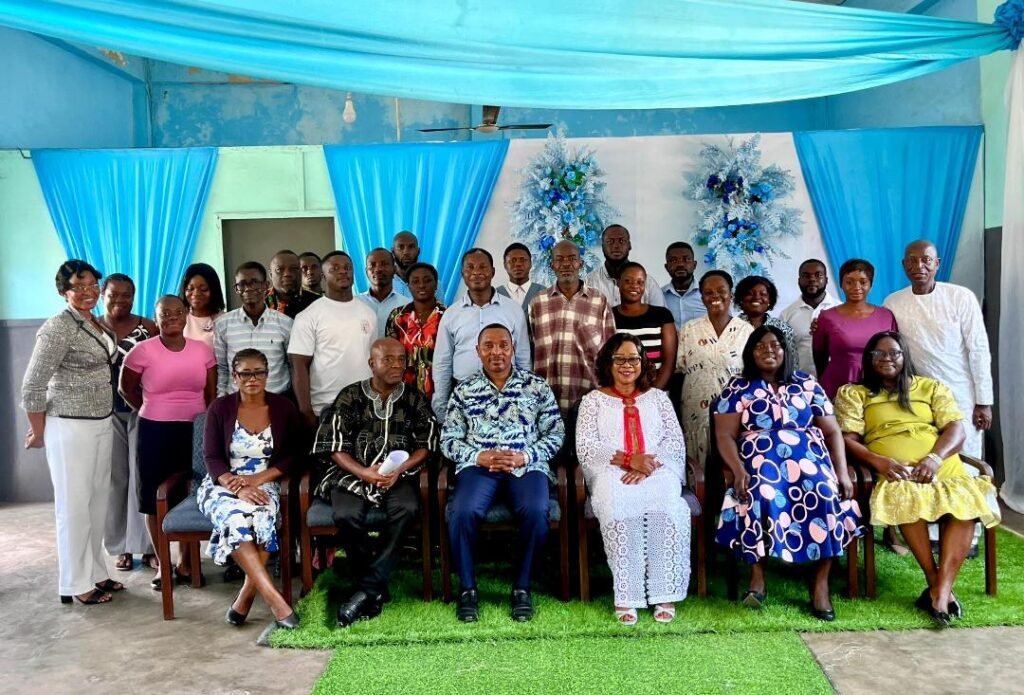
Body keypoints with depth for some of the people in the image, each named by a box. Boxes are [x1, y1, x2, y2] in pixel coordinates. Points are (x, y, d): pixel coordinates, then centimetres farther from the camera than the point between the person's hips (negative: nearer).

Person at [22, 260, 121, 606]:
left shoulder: (99, 325, 9)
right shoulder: (58, 328, -16)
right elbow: (32, 387, -15)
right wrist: (38, 433, -6)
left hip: (102, 425, 8)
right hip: (71, 428, -8)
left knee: (98, 502, 14)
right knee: (74, 505, 2)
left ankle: (96, 573, 27)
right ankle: (76, 584, 15)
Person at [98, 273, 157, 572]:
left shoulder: (148, 328, 1)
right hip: (106, 411, 1)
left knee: (143, 475, -1)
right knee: (114, 477, 6)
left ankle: (147, 544, 7)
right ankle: (121, 546, 15)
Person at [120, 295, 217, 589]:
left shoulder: (203, 350, 2)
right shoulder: (143, 350, -6)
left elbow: (211, 395, 7)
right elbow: (125, 389, 5)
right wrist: (153, 411, 8)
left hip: (195, 431, 2)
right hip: (155, 432, -2)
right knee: (156, 497, 5)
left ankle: (186, 562, 21)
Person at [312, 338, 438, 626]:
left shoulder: (415, 399, 10)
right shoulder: (350, 397, 5)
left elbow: (427, 444, 4)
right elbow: (334, 447, -1)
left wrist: (399, 470, -14)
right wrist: (364, 473, -17)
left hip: (399, 474, 1)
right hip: (353, 474, -1)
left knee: (407, 507, -32)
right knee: (347, 514, -31)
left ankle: (367, 589, -21)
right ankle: (375, 590, -10)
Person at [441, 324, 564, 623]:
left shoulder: (536, 386, 11)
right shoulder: (464, 390, 13)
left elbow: (556, 434, 8)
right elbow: (448, 439, 9)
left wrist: (525, 456, -8)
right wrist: (478, 456, -9)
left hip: (527, 465, 0)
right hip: (478, 465, 1)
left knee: (536, 512, -31)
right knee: (462, 512, -30)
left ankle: (522, 586, -9)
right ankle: (468, 588, -8)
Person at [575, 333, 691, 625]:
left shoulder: (658, 397, 20)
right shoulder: (593, 400, 14)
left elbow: (676, 442, 9)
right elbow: (585, 447, 0)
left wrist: (647, 464, -12)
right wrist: (628, 459, -14)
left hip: (656, 472, 2)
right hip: (612, 473, -1)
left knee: (666, 507, -32)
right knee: (621, 510, -35)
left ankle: (665, 593, -26)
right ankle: (626, 596, -30)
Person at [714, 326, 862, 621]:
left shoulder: (806, 384, 15)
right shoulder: (738, 387, 8)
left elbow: (833, 432, 13)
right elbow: (724, 435, 0)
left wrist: (842, 472, -2)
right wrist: (739, 470, -17)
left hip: (809, 459, 2)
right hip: (761, 461, -2)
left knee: (826, 494, -30)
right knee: (761, 496, -35)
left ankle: (820, 583, -18)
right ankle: (757, 577, -20)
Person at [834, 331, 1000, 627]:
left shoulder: (932, 388, 22)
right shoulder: (853, 393, 16)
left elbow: (956, 429, 9)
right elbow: (847, 439, 4)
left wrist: (935, 458, -12)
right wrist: (878, 461, -15)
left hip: (944, 469, 2)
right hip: (896, 475, -2)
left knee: (966, 502, -31)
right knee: (906, 497, -37)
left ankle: (940, 590, -30)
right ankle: (937, 583, -23)